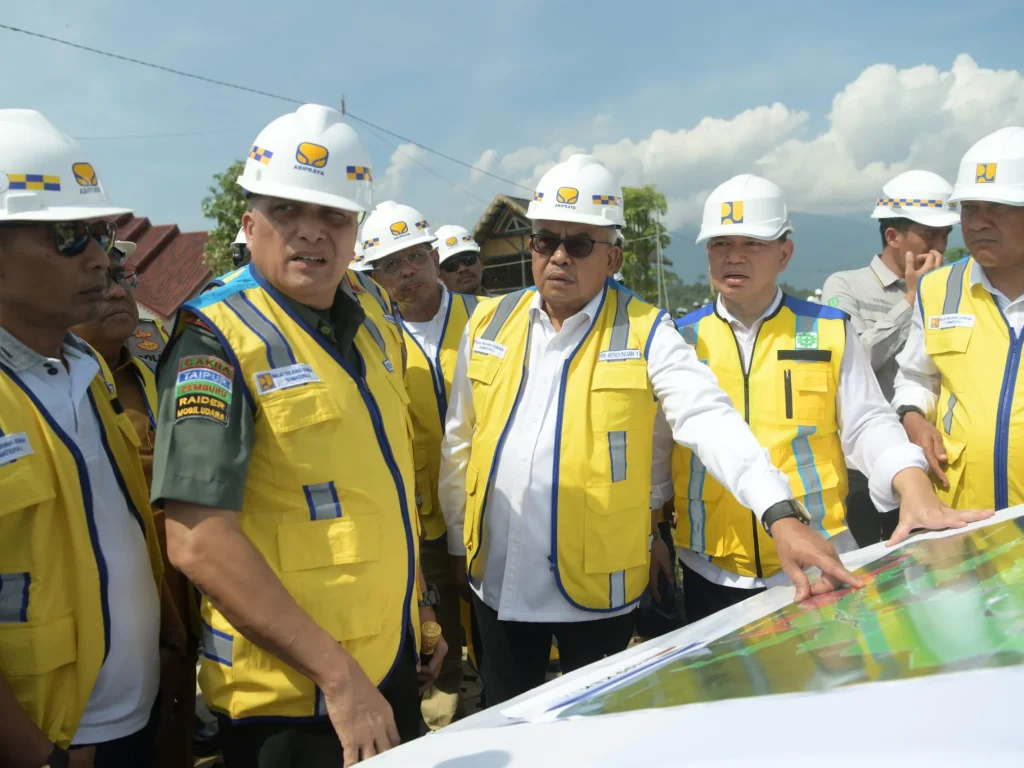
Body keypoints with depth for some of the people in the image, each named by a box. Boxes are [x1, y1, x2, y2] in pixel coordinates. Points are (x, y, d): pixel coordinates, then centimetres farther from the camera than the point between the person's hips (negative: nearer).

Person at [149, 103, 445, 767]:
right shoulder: (218, 339, -17)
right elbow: (199, 540, -24)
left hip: (394, 666, 7)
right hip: (293, 696, -7)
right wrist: (336, 673, -22)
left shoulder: (373, 308, 4)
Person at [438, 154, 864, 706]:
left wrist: (780, 515, -30)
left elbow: (711, 421, -17)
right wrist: (458, 541, 11)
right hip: (498, 582, 3)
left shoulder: (645, 333, -6)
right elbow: (459, 443, 9)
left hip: (598, 585, -3)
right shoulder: (488, 323, 3)